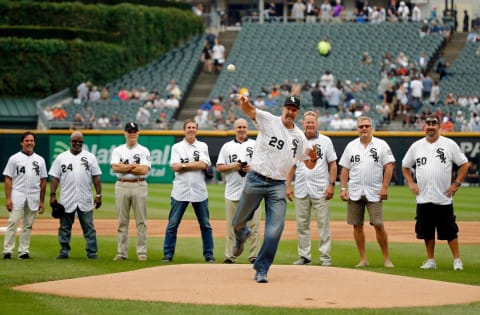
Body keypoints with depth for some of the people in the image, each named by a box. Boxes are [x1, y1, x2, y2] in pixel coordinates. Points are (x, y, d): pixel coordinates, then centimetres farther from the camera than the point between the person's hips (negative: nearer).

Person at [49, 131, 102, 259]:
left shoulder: (90, 157, 7)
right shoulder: (61, 158, 7)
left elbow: (96, 177, 5)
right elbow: (55, 178, 4)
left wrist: (98, 195, -2)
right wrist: (53, 195, -4)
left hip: (85, 200, -1)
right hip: (66, 200, 1)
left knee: (89, 228, 0)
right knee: (65, 227, 6)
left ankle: (92, 252, 3)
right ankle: (64, 252, 13)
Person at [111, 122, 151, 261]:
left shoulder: (144, 151, 4)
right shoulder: (118, 150, 9)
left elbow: (144, 170, -10)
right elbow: (115, 168, -7)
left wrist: (124, 167, -7)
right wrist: (133, 165, -8)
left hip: (139, 186, -1)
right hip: (122, 186, 1)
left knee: (141, 221, -2)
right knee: (122, 221, 3)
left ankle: (142, 252, 1)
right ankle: (122, 252, 7)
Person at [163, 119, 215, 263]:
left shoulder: (203, 146, 8)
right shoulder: (177, 147, 6)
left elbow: (204, 165, -9)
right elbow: (175, 167, -8)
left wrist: (184, 165, -10)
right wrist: (195, 164, -9)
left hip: (199, 191, 1)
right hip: (180, 191, -1)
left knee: (205, 224, 5)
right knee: (172, 224, -1)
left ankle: (209, 254, 12)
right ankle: (168, 254, 5)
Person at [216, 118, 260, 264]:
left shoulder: (256, 145, 10)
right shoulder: (227, 147, 13)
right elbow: (219, 167, 8)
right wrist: (233, 166, -8)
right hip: (232, 192, 1)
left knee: (254, 225, -4)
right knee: (231, 225, 2)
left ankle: (254, 256, 0)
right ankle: (230, 256, 5)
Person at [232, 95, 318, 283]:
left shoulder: (299, 137, 9)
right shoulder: (268, 121, -2)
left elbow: (309, 165, 12)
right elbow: (249, 111, -20)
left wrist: (313, 158, -13)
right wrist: (244, 103, -45)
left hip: (278, 186, 2)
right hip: (255, 181, -2)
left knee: (275, 230, -9)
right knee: (238, 222, 10)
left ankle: (261, 269, 1)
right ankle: (242, 235, 48)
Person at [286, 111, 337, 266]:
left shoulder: (325, 141, 4)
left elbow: (332, 164, 2)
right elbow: (292, 166, 12)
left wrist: (331, 185, -7)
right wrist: (288, 185, 5)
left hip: (320, 190, -3)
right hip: (301, 190, 3)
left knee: (323, 223, -3)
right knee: (302, 224, 5)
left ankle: (325, 256, 2)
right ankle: (304, 255, 12)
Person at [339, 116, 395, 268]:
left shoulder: (381, 145, 1)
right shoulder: (351, 146, 9)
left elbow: (389, 166, -3)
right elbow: (345, 169, 11)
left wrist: (384, 187, -11)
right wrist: (343, 188, 1)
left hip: (374, 193, -3)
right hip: (355, 193, 3)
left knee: (379, 225, -8)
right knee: (357, 226, 4)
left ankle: (386, 259, 1)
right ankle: (363, 259, 12)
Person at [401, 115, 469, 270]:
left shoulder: (449, 144, 0)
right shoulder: (416, 146, 8)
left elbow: (464, 164, 4)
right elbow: (405, 166, 19)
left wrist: (456, 184, -4)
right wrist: (411, 183, 6)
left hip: (444, 198, -3)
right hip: (423, 198, 3)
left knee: (450, 231, -2)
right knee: (427, 232, 7)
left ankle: (457, 260, 6)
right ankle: (430, 261, 18)